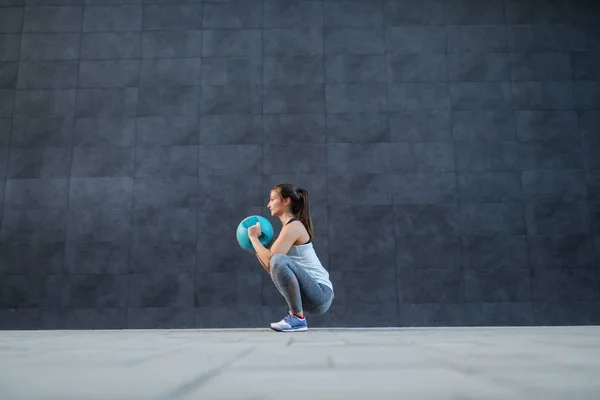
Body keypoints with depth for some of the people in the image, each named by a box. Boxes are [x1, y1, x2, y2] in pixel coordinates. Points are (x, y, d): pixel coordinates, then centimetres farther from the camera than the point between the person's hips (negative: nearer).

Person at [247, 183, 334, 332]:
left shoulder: (293, 226, -12)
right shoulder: (289, 227, 17)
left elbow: (270, 260, -20)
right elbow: (271, 269, 14)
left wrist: (253, 237, -7)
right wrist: (255, 249, 14)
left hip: (321, 294, -10)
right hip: (314, 294, 10)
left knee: (279, 260, -30)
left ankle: (298, 319, -17)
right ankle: (296, 313, 16)